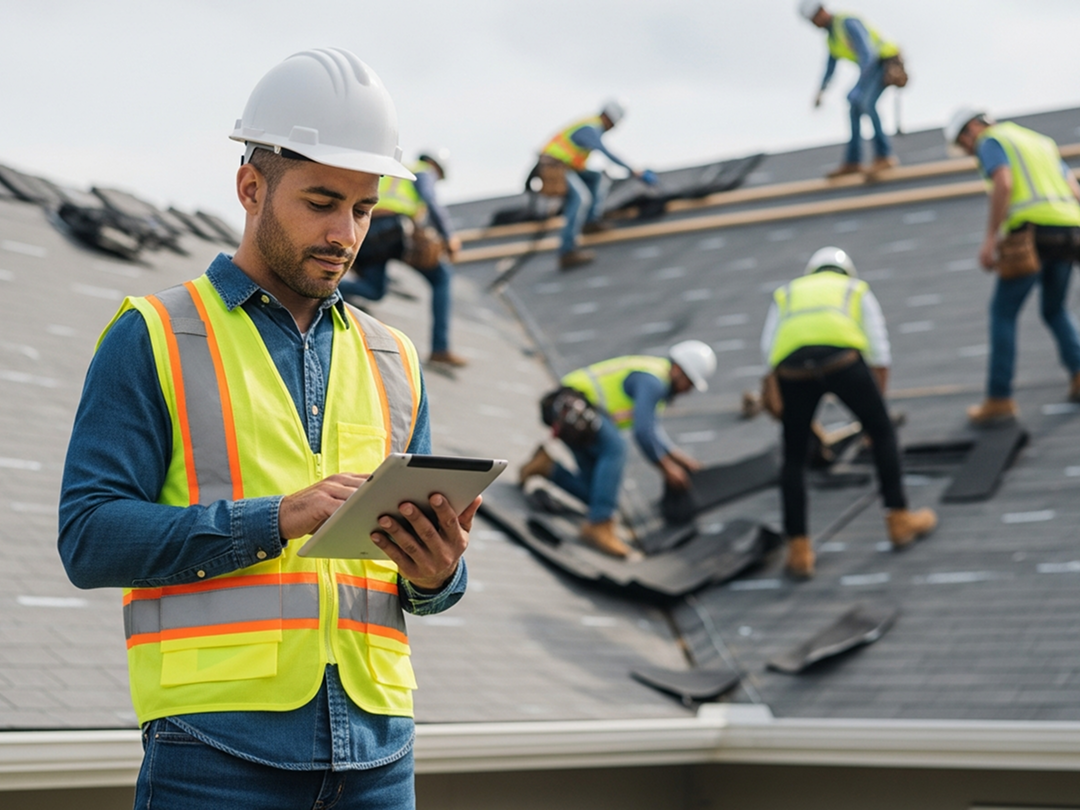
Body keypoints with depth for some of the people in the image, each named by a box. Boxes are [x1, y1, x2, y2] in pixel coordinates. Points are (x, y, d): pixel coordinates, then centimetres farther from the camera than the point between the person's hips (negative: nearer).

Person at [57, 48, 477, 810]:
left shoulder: (392, 361, 17)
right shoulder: (152, 339, 3)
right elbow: (91, 536, -7)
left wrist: (436, 573, -6)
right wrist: (277, 519, -17)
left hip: (375, 747, 5)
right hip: (218, 743, -4)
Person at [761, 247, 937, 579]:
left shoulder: (787, 294, 37)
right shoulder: (857, 290, 35)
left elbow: (768, 350, 18)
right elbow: (879, 354, 21)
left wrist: (776, 399, 15)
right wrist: (877, 401, 25)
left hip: (792, 366, 1)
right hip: (843, 357, -1)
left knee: (794, 457, 15)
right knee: (882, 431, 22)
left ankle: (799, 551, 13)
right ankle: (899, 520, 28)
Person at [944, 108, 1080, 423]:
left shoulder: (991, 141, 6)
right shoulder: (1041, 141, 30)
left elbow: (1003, 184, -13)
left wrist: (990, 238, -16)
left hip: (1031, 232, -7)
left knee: (1003, 312, 2)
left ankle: (1000, 397, -1)